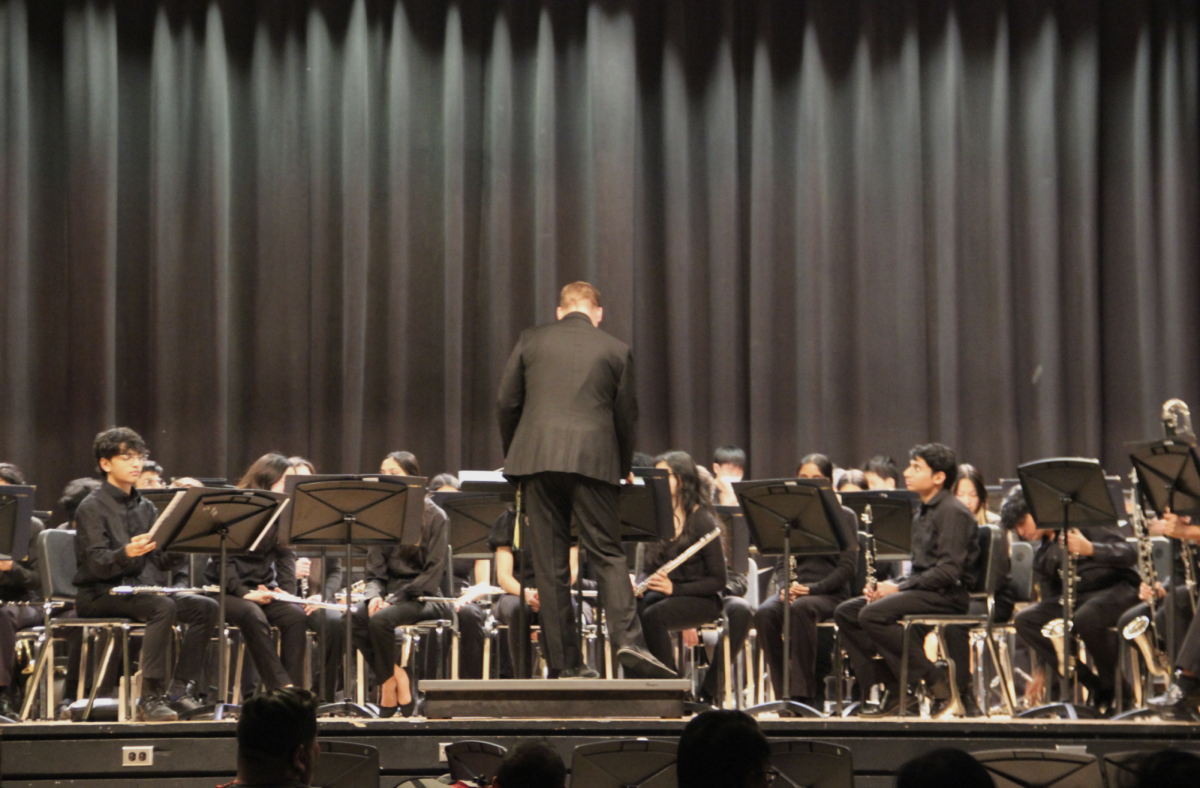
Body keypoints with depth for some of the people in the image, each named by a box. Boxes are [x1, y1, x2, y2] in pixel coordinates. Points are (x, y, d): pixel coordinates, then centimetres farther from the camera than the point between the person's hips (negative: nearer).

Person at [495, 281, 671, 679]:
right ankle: (627, 639, -17)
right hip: (593, 459, -1)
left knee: (549, 563, 3)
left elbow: (507, 403, 9)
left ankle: (566, 661, 3)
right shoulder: (616, 350, 9)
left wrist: (512, 454, 22)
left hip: (536, 456, 1)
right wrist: (624, 468, 24)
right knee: (607, 554, 1)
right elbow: (626, 415, 11)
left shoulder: (531, 341, 11)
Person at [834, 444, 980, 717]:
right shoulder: (922, 514, 19)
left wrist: (899, 588, -19)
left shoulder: (953, 512, -12)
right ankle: (893, 690, -5)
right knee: (846, 612, 0)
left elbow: (949, 571, -20)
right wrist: (890, 585, 2)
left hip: (949, 594, -10)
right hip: (923, 590, 10)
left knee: (873, 615, -28)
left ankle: (936, 679, -19)